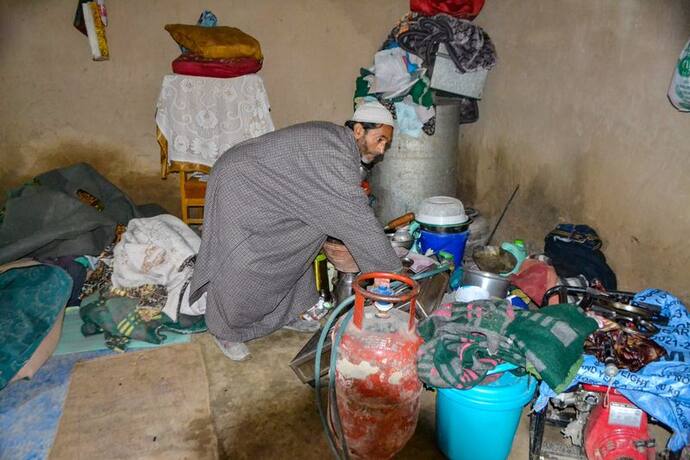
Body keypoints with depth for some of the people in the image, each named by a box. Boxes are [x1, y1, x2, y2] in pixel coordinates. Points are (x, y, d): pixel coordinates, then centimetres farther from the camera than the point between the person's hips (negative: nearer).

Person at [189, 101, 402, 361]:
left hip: (263, 185, 10)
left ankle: (287, 314, 28)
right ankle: (224, 331, 16)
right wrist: (394, 271, -25)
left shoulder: (334, 138, 1)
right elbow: (358, 220, -32)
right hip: (239, 186, -10)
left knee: (294, 247, 13)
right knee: (241, 265, -7)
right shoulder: (336, 154, -31)